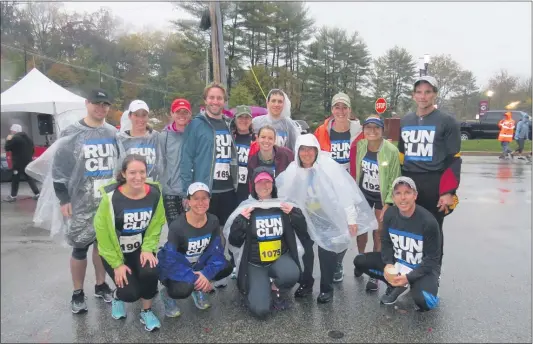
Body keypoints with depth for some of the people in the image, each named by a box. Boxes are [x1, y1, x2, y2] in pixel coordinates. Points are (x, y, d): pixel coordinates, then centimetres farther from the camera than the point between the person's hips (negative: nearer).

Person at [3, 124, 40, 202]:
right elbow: (32, 150, 19)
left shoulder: (15, 138, -14)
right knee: (29, 178, 10)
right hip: (28, 162, 8)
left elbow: (7, 148, -10)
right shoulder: (28, 138, 14)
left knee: (15, 179, 3)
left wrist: (8, 140, 5)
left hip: (18, 163, -7)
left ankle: (13, 196, 10)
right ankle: (37, 193, 5)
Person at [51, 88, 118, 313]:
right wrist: (64, 199, -7)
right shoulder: (72, 133, -5)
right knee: (80, 248, 5)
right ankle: (78, 293, 21)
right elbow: (59, 168, -4)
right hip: (81, 204, -4)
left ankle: (101, 285, 31)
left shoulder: (113, 133, 7)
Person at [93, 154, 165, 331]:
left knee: (150, 273, -27)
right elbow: (103, 232, -16)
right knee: (131, 293, -15)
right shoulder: (111, 196, -24)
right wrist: (117, 264, -14)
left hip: (140, 249, 2)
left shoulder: (155, 193, -13)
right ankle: (118, 296, 26)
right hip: (114, 252, -2)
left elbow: (156, 225, -1)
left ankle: (146, 311, 4)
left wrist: (148, 249, -13)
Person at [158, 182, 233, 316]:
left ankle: (198, 287, 9)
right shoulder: (177, 226, -26)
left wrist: (205, 274, -27)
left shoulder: (213, 221, -12)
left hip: (198, 264, 5)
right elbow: (171, 259, -27)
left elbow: (216, 250, -11)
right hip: (176, 267, -5)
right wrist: (195, 278, -33)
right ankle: (167, 294, 4)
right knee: (183, 289, -35)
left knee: (226, 267, -19)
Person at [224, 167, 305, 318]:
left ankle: (276, 289, 3)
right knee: (260, 309, -17)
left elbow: (302, 232, 3)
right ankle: (257, 289, 19)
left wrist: (294, 214, -13)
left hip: (281, 258, 2)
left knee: (291, 275, -33)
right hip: (254, 264, -2)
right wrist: (240, 221, -21)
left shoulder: (284, 206, -1)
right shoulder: (246, 208, -7)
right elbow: (234, 241, -5)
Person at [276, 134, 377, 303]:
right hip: (307, 217, 4)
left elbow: (345, 192, -19)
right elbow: (284, 196, 2)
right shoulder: (292, 171, -6)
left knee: (326, 250, -7)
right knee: (303, 248, 2)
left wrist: (351, 219, -20)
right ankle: (306, 283, 25)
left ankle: (326, 288, 15)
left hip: (329, 216, -4)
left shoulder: (328, 166, -18)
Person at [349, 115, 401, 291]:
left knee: (378, 234, 1)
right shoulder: (359, 146, -12)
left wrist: (387, 205, -16)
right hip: (363, 193, 3)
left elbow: (394, 180, -15)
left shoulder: (392, 151, -22)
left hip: (382, 197, -3)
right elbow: (354, 172, 1)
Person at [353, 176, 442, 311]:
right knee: (359, 261, -8)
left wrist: (409, 277, -26)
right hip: (396, 262, 5)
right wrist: (388, 264, -18)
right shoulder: (390, 214, -11)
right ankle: (397, 285, 5)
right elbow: (386, 243, 0)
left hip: (423, 267, -5)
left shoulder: (428, 222, -25)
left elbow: (432, 259, -18)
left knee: (424, 301, -34)